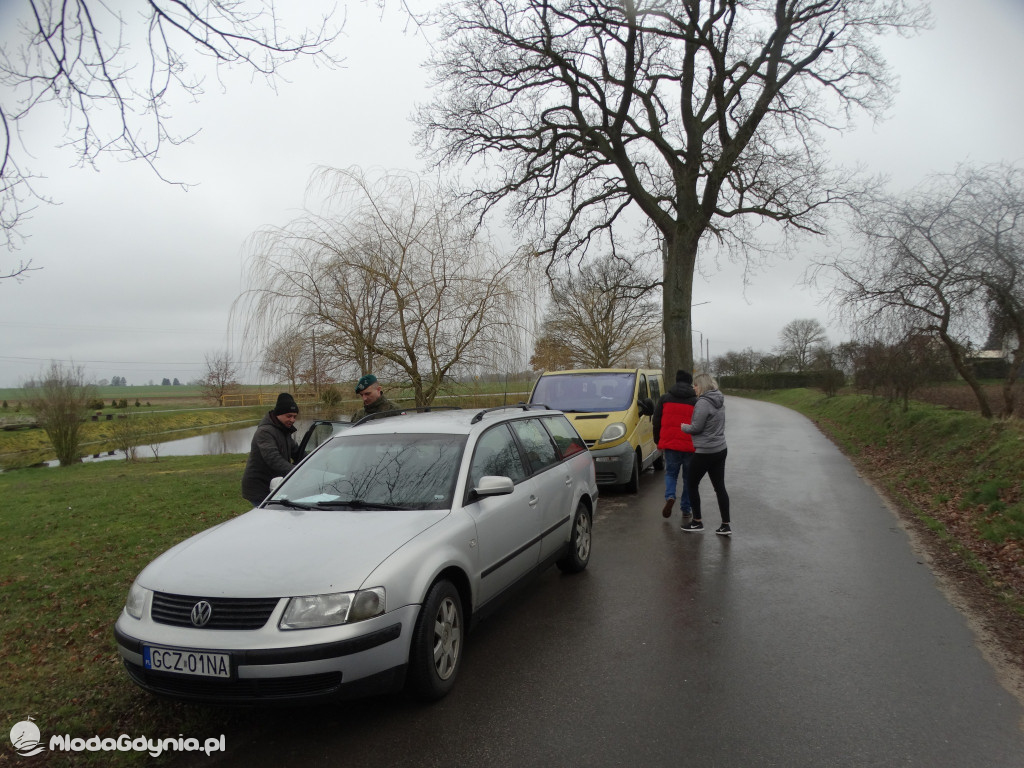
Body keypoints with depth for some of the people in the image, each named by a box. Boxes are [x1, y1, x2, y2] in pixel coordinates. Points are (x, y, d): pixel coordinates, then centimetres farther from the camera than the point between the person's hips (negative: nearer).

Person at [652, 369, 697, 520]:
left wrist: (658, 442, 16)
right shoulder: (696, 402, 2)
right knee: (689, 477, 11)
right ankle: (685, 509, 14)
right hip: (690, 446, 0)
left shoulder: (664, 399, 3)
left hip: (670, 445, 0)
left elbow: (656, 422, 6)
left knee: (671, 473, 15)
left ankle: (670, 496, -12)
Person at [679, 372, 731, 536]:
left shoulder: (703, 403, -19)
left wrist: (683, 426, 0)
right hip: (720, 450, 8)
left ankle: (697, 522, 14)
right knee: (720, 487, 10)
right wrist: (687, 425, 13)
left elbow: (696, 427, -18)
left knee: (692, 485, 7)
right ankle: (726, 525, 11)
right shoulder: (719, 401, 9)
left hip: (705, 452, -8)